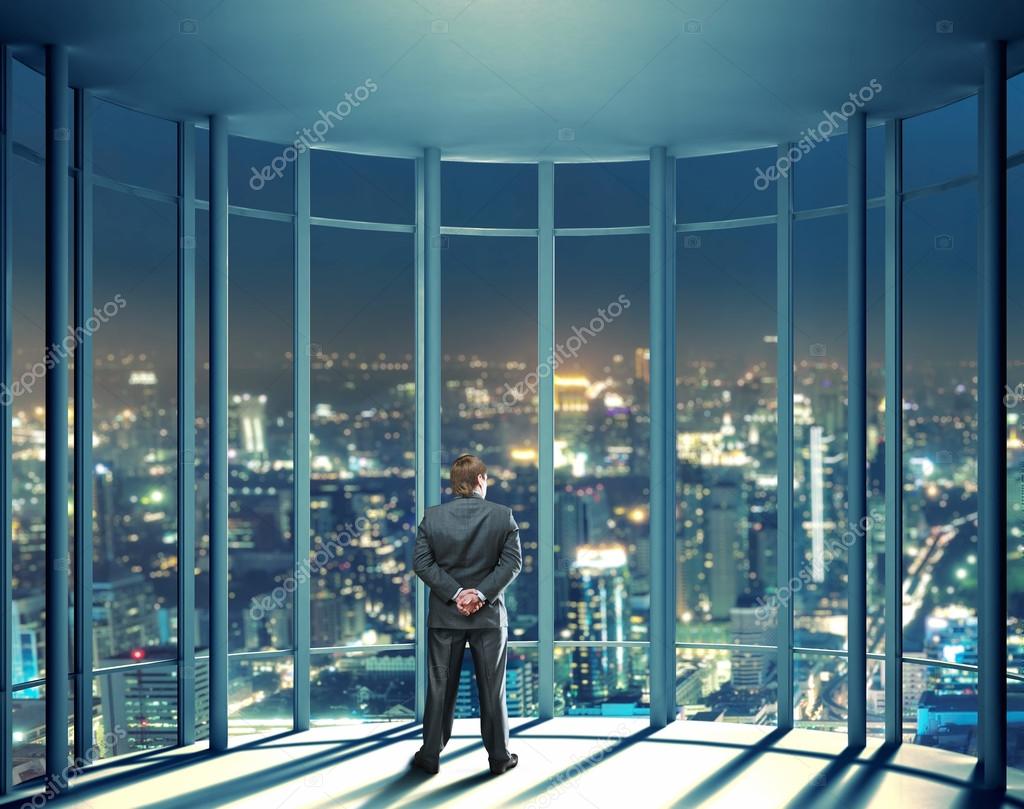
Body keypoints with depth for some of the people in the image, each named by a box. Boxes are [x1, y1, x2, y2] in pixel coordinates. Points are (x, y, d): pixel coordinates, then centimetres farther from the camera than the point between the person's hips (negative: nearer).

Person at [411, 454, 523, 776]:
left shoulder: (432, 516, -4)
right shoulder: (503, 515, -6)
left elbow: (422, 562, -9)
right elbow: (512, 561, -12)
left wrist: (455, 593, -12)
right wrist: (481, 594, -14)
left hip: (445, 615, 1)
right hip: (489, 615, -1)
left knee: (440, 687, 10)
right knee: (492, 688, 10)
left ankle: (430, 755, 16)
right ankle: (499, 756, 17)